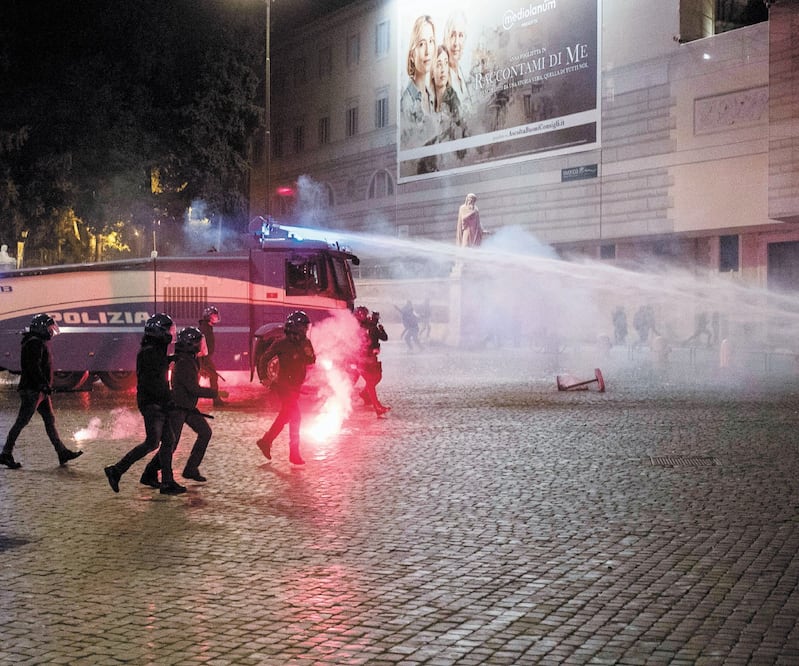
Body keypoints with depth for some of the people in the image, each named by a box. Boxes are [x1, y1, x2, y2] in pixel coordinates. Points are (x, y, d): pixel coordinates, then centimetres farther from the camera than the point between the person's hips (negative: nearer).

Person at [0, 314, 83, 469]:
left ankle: (63, 453, 10)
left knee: (50, 420, 9)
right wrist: (45, 385, -24)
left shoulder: (40, 343, 19)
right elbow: (34, 367, -22)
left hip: (39, 390, 11)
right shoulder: (35, 343, -13)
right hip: (32, 390, -11)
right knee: (22, 422, -6)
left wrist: (46, 386, 24)